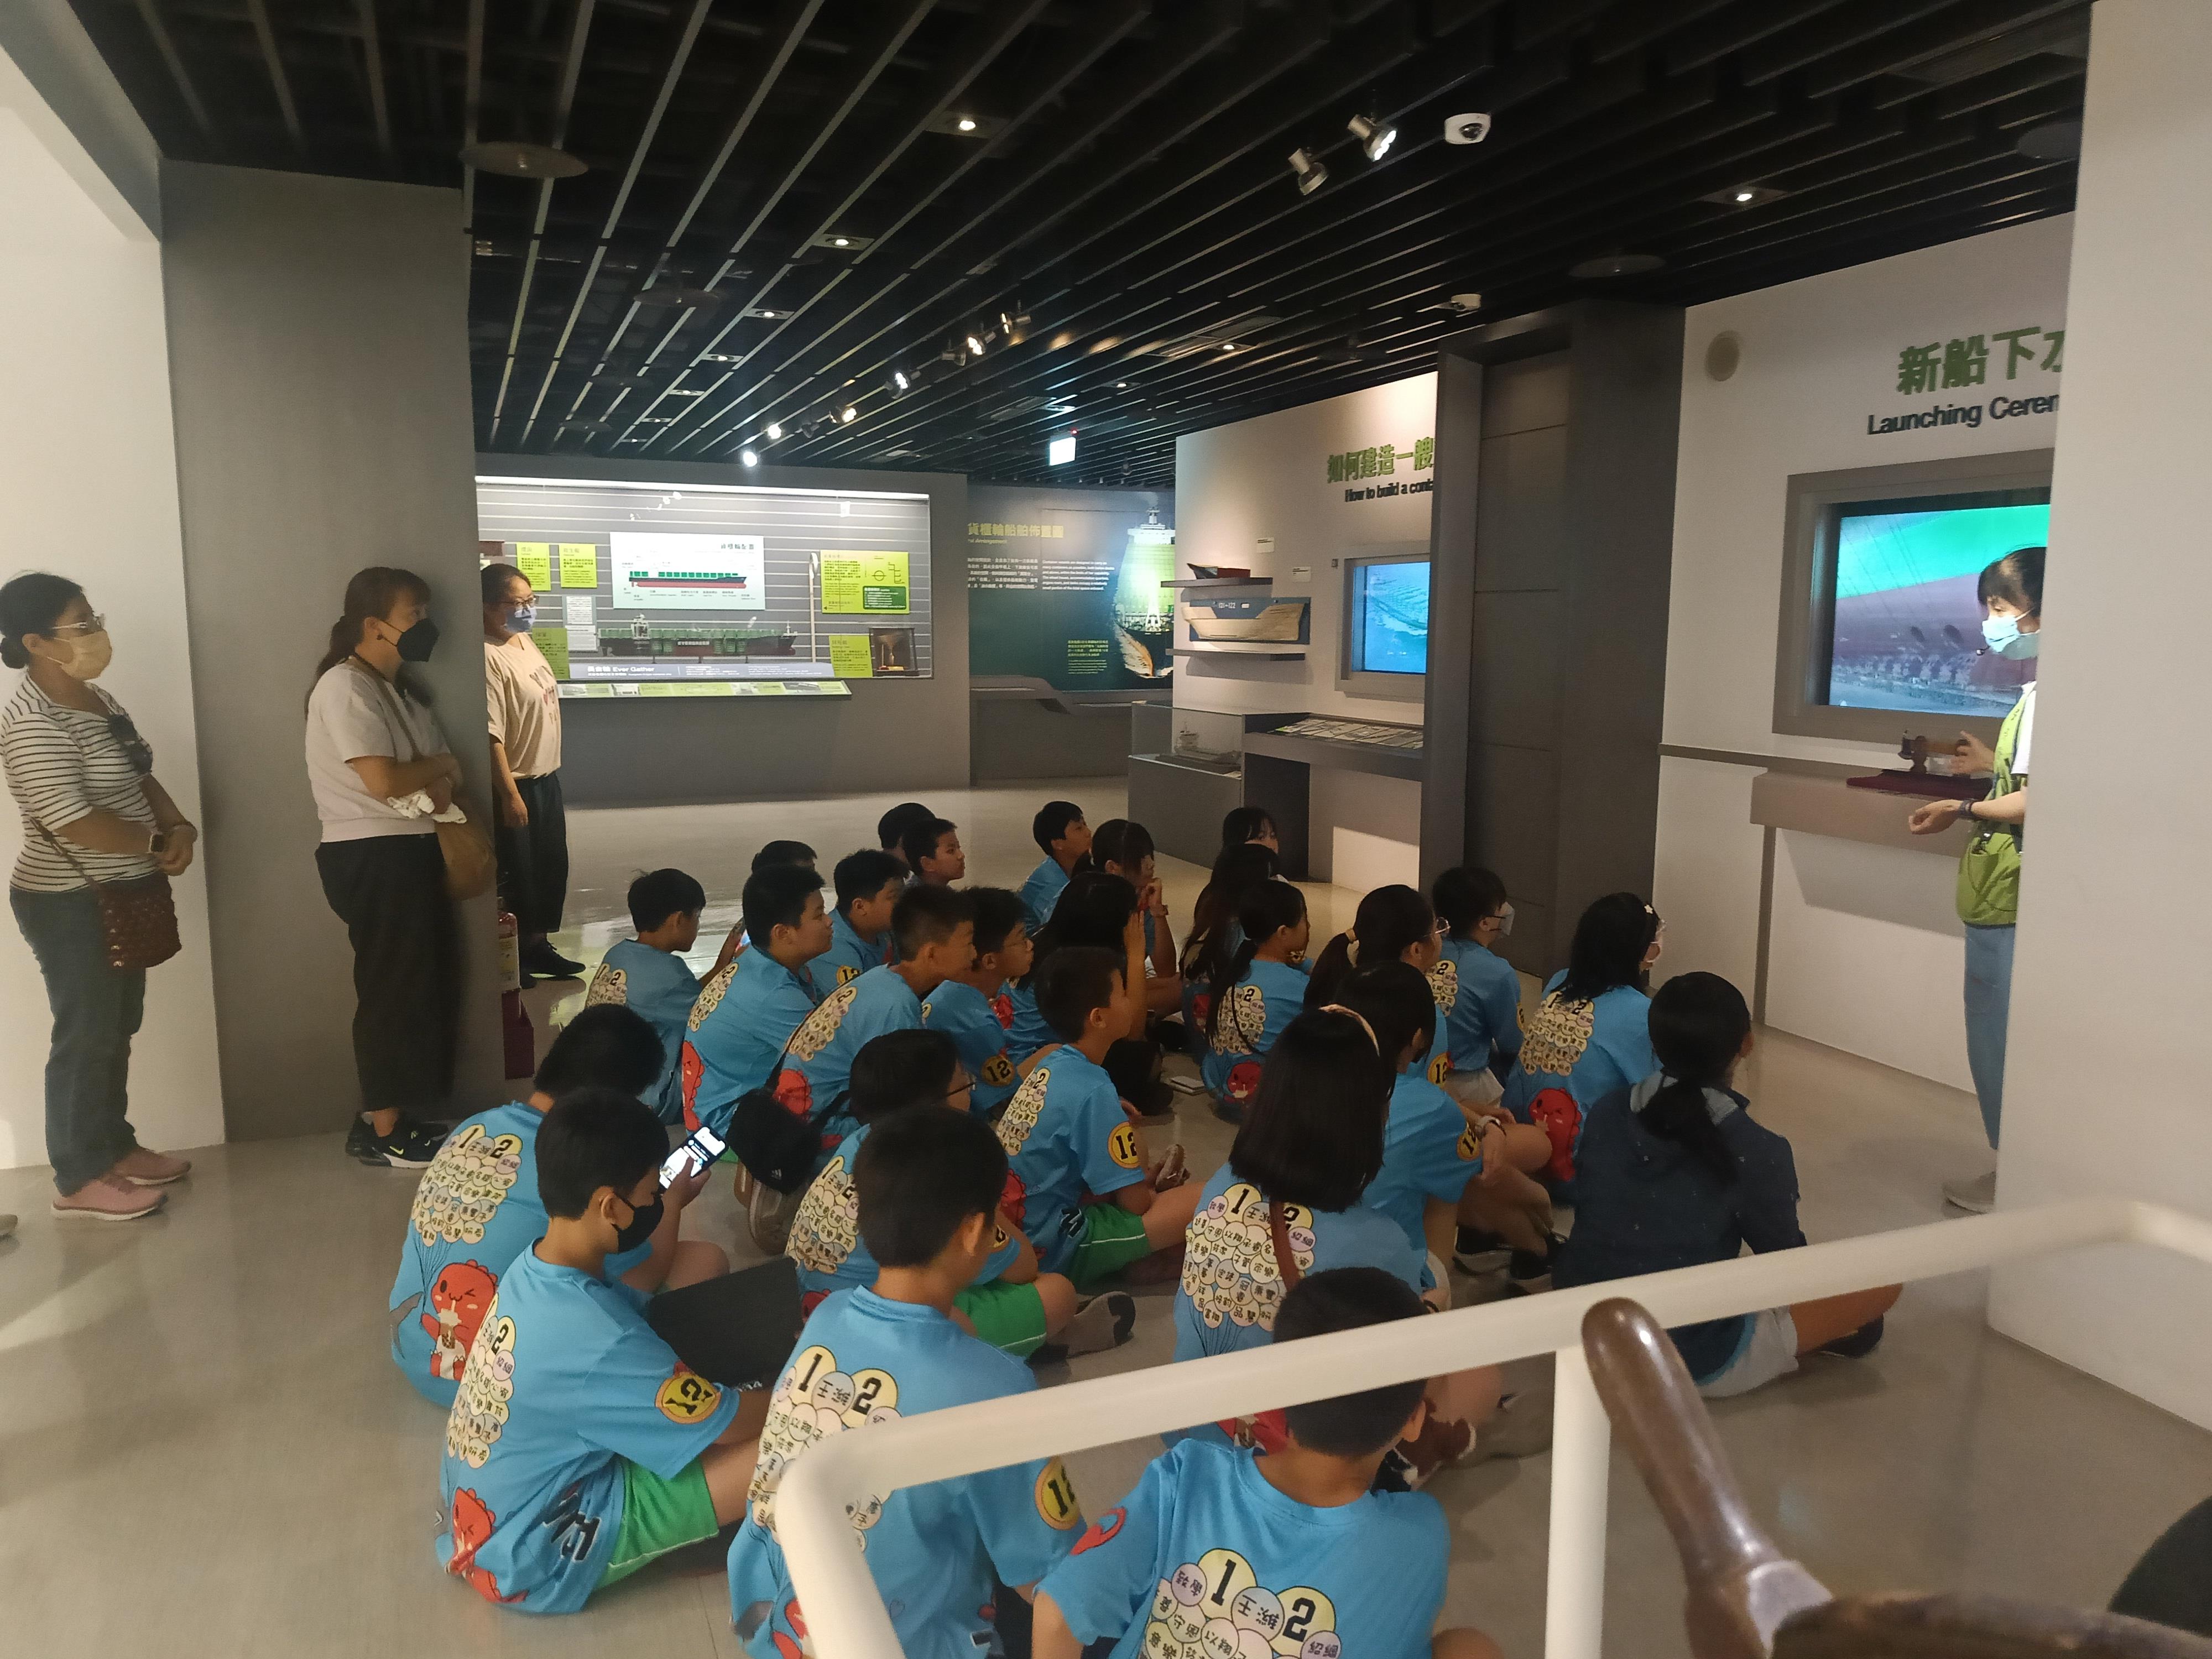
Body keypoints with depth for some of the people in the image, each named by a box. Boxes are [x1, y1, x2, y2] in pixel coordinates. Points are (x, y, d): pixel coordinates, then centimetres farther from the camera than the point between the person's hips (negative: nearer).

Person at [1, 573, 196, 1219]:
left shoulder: (96, 700, 8)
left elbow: (140, 778, 15)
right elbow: (75, 823, -27)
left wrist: (180, 827, -4)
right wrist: (160, 843, -14)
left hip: (120, 896, 9)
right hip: (72, 905, -9)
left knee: (117, 1030, 18)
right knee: (86, 1037, 0)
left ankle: (115, 1147, 31)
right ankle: (78, 1179, 12)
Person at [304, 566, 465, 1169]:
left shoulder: (401, 688, 15)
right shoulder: (344, 688, -15)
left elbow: (444, 772, 15)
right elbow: (383, 780, -24)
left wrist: (438, 783, -8)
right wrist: (440, 765, -7)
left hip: (413, 850, 10)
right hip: (373, 857, -10)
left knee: (429, 983, 14)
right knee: (393, 990, -3)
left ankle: (411, 1113, 25)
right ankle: (382, 1131, 9)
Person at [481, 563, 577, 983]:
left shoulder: (525, 640, 7)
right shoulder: (489, 657, -22)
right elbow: (492, 734, -24)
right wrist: (509, 794, -24)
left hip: (547, 776, 9)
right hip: (517, 783, -9)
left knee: (552, 865, 16)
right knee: (517, 872, 2)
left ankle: (538, 945, 29)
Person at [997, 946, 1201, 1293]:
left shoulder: (1050, 1067, 4)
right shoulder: (1092, 1090, -21)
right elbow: (1135, 1202, -14)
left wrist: (1143, 1176, 10)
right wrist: (1155, 1189, 7)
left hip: (1013, 1232, 9)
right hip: (1052, 1248, -9)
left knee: (1135, 1148, 23)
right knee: (1199, 1202, -16)